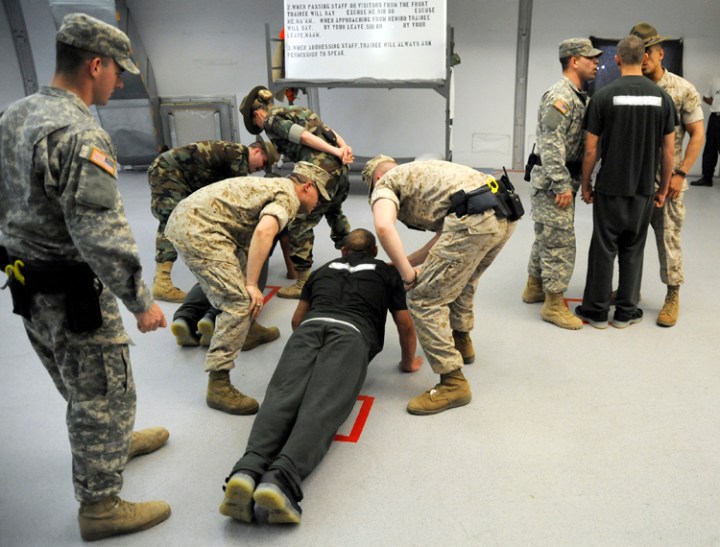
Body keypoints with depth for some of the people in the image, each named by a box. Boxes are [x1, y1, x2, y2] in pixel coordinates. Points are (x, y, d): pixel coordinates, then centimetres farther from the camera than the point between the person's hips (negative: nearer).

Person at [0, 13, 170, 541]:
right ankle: (100, 507, 22)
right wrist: (142, 302, -20)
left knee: (81, 384, 26)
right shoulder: (79, 134, -24)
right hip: (72, 293, -10)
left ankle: (116, 442, 50)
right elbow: (101, 235, -28)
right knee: (105, 394, 6)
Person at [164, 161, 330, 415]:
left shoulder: (274, 186, 25)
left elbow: (253, 231, 33)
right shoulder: (288, 196, -5)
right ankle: (218, 384, -9)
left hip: (187, 219, 11)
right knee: (240, 302, -13)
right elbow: (264, 231, -26)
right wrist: (252, 285, -22)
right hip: (197, 229, -11)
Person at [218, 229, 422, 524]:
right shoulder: (386, 272, 31)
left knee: (281, 398, -19)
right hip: (351, 333, -2)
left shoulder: (323, 269, 37)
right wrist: (409, 361, 47)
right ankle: (281, 478, -48)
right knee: (323, 406, -22)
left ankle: (248, 469, -46)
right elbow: (405, 326, 30)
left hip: (310, 328, 3)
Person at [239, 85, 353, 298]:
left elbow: (303, 136, -11)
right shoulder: (298, 111, 27)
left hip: (321, 170, -9)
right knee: (334, 212, 29)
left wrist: (335, 152, -15)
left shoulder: (271, 120, 4)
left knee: (300, 225, -1)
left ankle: (303, 283, 3)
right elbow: (329, 132, 14)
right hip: (340, 166, 9)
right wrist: (344, 148, 1)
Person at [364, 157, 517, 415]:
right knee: (459, 277, 33)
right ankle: (461, 342, 48)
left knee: (424, 300, 1)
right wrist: (407, 262, 36)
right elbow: (446, 234, 33)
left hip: (474, 220, -9)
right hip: (504, 212, 9)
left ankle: (453, 383, 4)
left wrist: (408, 275, -4)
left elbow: (383, 227, -12)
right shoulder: (420, 171, 36)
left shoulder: (385, 183, 13)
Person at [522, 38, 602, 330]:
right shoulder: (560, 96, -16)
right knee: (560, 242, -6)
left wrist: (567, 183, 14)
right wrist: (561, 185, -23)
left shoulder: (578, 96, 16)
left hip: (562, 180, 10)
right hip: (552, 182, -10)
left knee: (546, 237, 17)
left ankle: (534, 287, 30)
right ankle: (554, 304, 3)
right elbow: (552, 146, -22)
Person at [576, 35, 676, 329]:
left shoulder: (604, 96, -8)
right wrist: (663, 188, 12)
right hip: (644, 189, 3)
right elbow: (669, 148, 3)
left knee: (603, 249, 6)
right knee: (633, 250, 12)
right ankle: (626, 312, 19)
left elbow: (590, 148, -8)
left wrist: (585, 184, 4)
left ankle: (596, 311, 14)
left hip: (610, 188, -3)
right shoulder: (661, 96, 1)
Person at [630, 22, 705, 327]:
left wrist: (681, 173, -12)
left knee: (668, 238, 1)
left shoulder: (683, 90, -5)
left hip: (667, 180, -3)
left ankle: (672, 297, 14)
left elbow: (697, 135, -4)